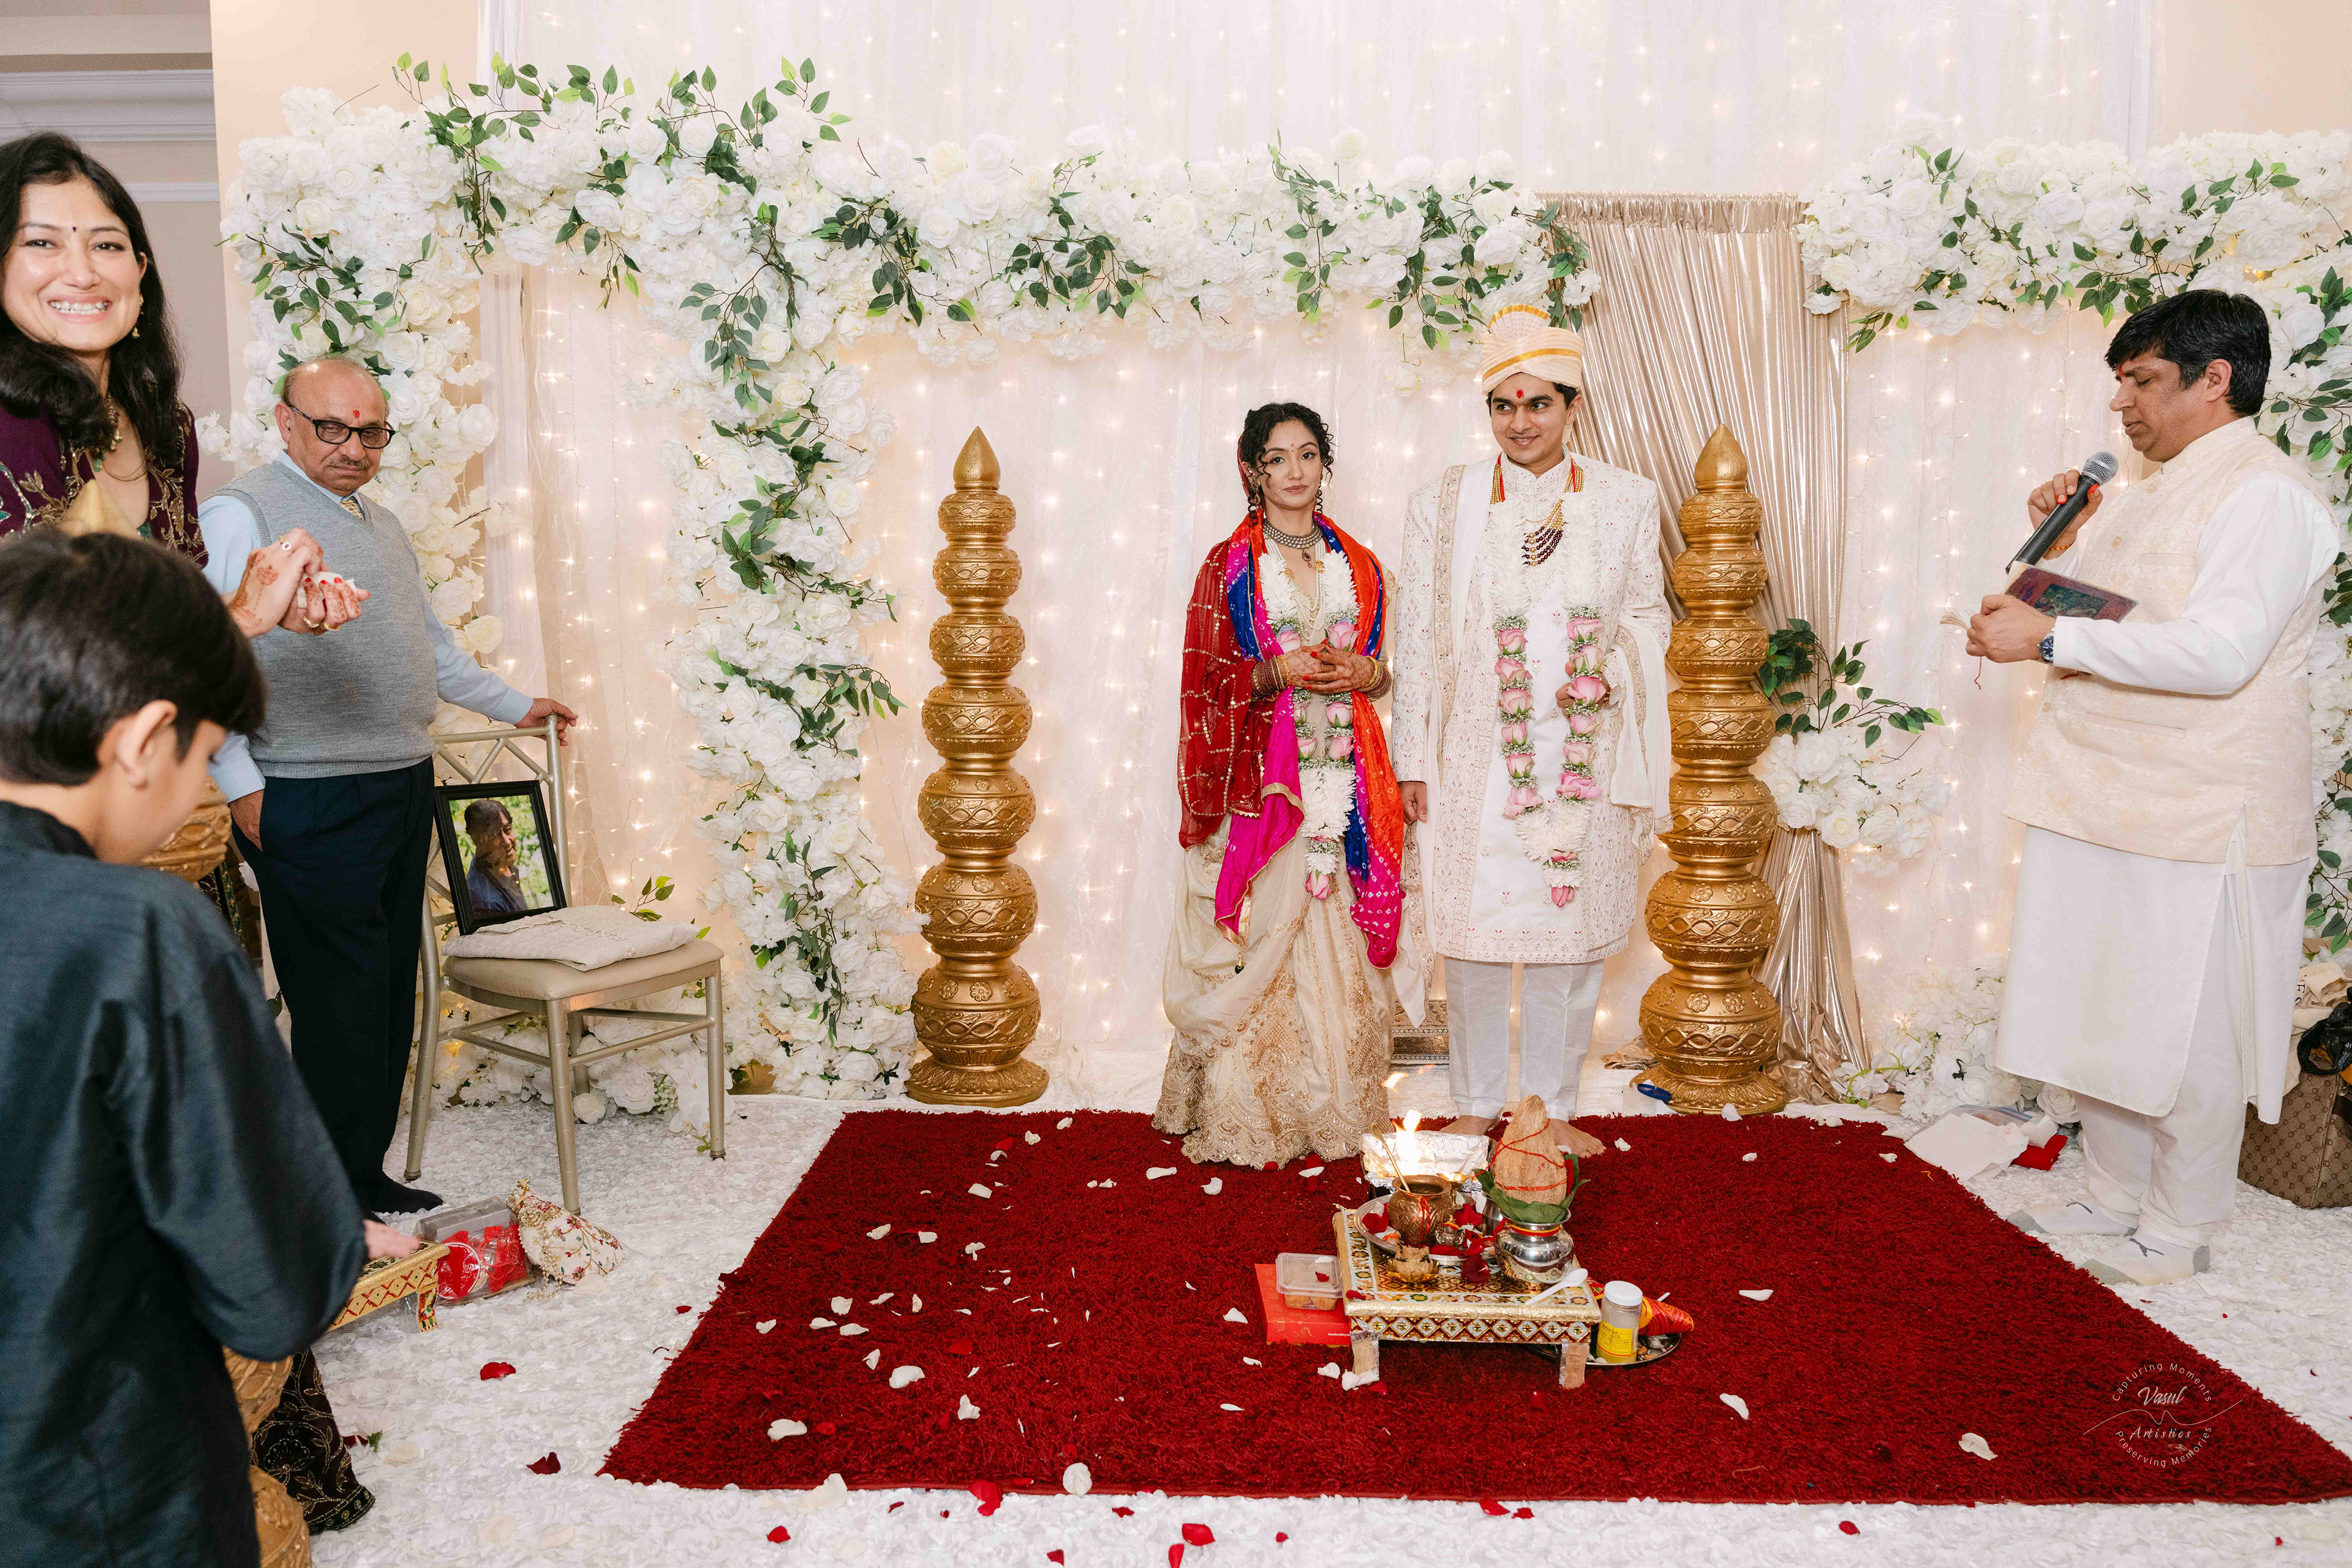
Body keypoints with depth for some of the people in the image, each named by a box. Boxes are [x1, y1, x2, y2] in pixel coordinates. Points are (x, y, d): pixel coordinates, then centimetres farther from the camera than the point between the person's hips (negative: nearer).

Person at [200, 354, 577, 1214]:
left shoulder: (383, 525, 20)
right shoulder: (241, 512, -6)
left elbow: (432, 647, 32)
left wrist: (515, 705, 37)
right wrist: (240, 787, -17)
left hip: (404, 789, 8)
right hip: (312, 805, -8)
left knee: (391, 998, 12)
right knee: (340, 1005, -5)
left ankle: (367, 1176, 23)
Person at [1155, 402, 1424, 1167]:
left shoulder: (1358, 564, 13)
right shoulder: (1229, 564, 2)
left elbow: (1385, 670, 17)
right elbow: (1207, 680, -1)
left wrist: (1358, 673, -5)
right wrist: (1283, 671, -15)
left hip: (1344, 780, 4)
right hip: (1259, 777, -3)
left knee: (1340, 940, 4)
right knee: (1257, 935, -3)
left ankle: (1334, 1105, 17)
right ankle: (1243, 1114, 9)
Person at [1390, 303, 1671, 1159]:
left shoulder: (1627, 500, 5)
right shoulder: (1440, 506, 3)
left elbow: (1647, 619, 12)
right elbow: (1417, 639, 4)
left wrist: (1606, 677, -10)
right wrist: (1414, 762, 2)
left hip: (1588, 758, 1)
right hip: (1479, 759, -1)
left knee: (1574, 935, 8)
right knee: (1475, 936, 3)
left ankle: (1556, 1107, 24)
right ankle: (1475, 1106, 20)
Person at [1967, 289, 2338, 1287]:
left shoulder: (2266, 493, -14)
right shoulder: (2151, 496, 15)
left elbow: (2221, 650, -26)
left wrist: (2050, 638, -26)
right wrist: (2059, 540, 9)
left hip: (2197, 827, -9)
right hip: (2102, 803, 9)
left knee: (2184, 1036, 4)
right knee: (2098, 1015, 17)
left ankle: (2181, 1230, 20)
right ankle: (2114, 1197, 32)